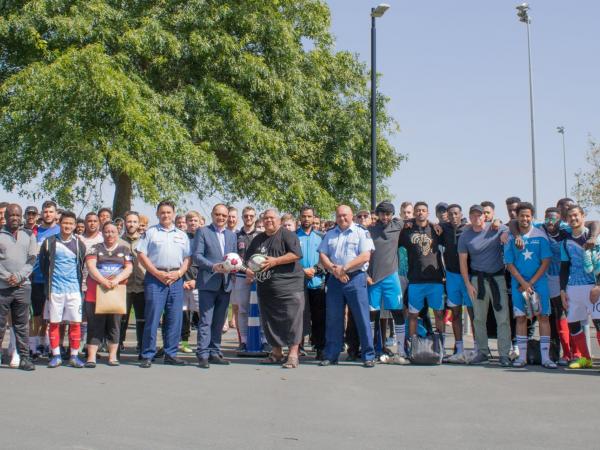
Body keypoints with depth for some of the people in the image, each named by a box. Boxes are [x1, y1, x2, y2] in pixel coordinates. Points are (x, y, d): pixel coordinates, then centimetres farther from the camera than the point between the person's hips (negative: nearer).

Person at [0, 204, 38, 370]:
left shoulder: (29, 235, 11)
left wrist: (19, 276, -8)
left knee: (22, 324, 5)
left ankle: (24, 357, 9)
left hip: (23, 286, 2)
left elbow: (32, 259, 5)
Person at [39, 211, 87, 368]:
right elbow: (43, 264, 11)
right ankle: (56, 356, 12)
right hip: (55, 289, -1)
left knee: (75, 323, -1)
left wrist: (78, 281, 10)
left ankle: (74, 356, 7)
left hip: (74, 289, 1)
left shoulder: (79, 244, 5)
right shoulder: (50, 242, 2)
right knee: (54, 323, 3)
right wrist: (49, 281, 11)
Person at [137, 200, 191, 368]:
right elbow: (141, 255, -1)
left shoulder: (182, 235, 18)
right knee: (153, 317, -6)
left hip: (176, 279, 4)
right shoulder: (150, 232, 7)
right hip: (155, 278, -3)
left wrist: (179, 273, -4)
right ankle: (147, 356, -1)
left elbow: (187, 258, 14)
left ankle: (170, 354, 12)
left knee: (174, 319, 4)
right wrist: (157, 273, -10)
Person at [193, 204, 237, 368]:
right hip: (208, 282, -5)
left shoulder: (232, 235, 18)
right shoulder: (202, 232, 2)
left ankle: (215, 353, 16)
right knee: (206, 320, -7)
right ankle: (203, 355, -5)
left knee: (219, 321, 9)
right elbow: (197, 256, -6)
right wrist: (213, 267, -19)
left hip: (225, 284, 5)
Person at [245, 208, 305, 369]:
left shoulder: (287, 235, -2)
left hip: (288, 285, -7)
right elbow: (248, 258, 26)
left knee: (291, 318, -10)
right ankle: (276, 353, 22)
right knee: (270, 320, 11)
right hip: (265, 287, 7)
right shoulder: (258, 239, 18)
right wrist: (248, 269, 5)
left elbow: (296, 254, -15)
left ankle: (293, 355, -7)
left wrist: (275, 261, -18)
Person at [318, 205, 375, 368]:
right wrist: (333, 269, -9)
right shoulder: (330, 235, 16)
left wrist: (344, 268, -13)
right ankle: (331, 356, 14)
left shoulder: (361, 232, 2)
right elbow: (322, 255, 9)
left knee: (362, 319, -3)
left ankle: (368, 356, 3)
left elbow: (365, 256, -9)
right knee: (333, 319, 6)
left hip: (355, 278, -4)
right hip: (334, 279, 4)